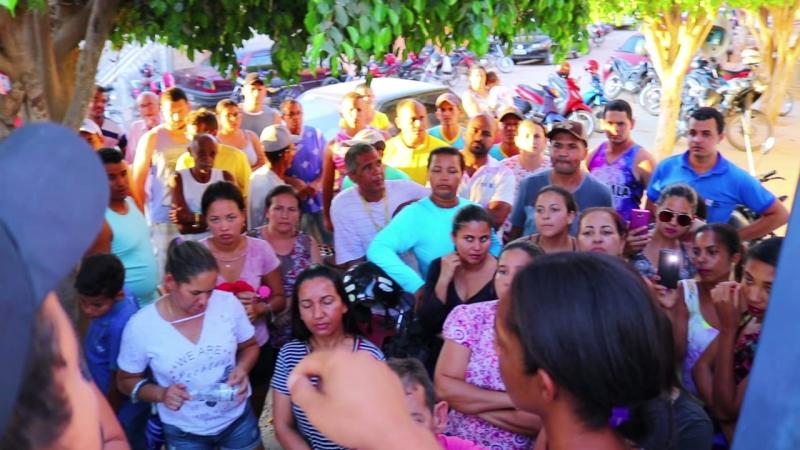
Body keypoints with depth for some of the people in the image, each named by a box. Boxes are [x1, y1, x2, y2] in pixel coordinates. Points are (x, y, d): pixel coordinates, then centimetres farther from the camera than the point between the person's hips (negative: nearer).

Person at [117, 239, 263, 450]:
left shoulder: (228, 303, -16)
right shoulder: (140, 326, -20)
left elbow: (249, 346, 2)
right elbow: (127, 380, -4)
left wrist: (242, 369, -18)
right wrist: (161, 394, -23)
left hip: (238, 418, 2)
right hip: (184, 433, -1)